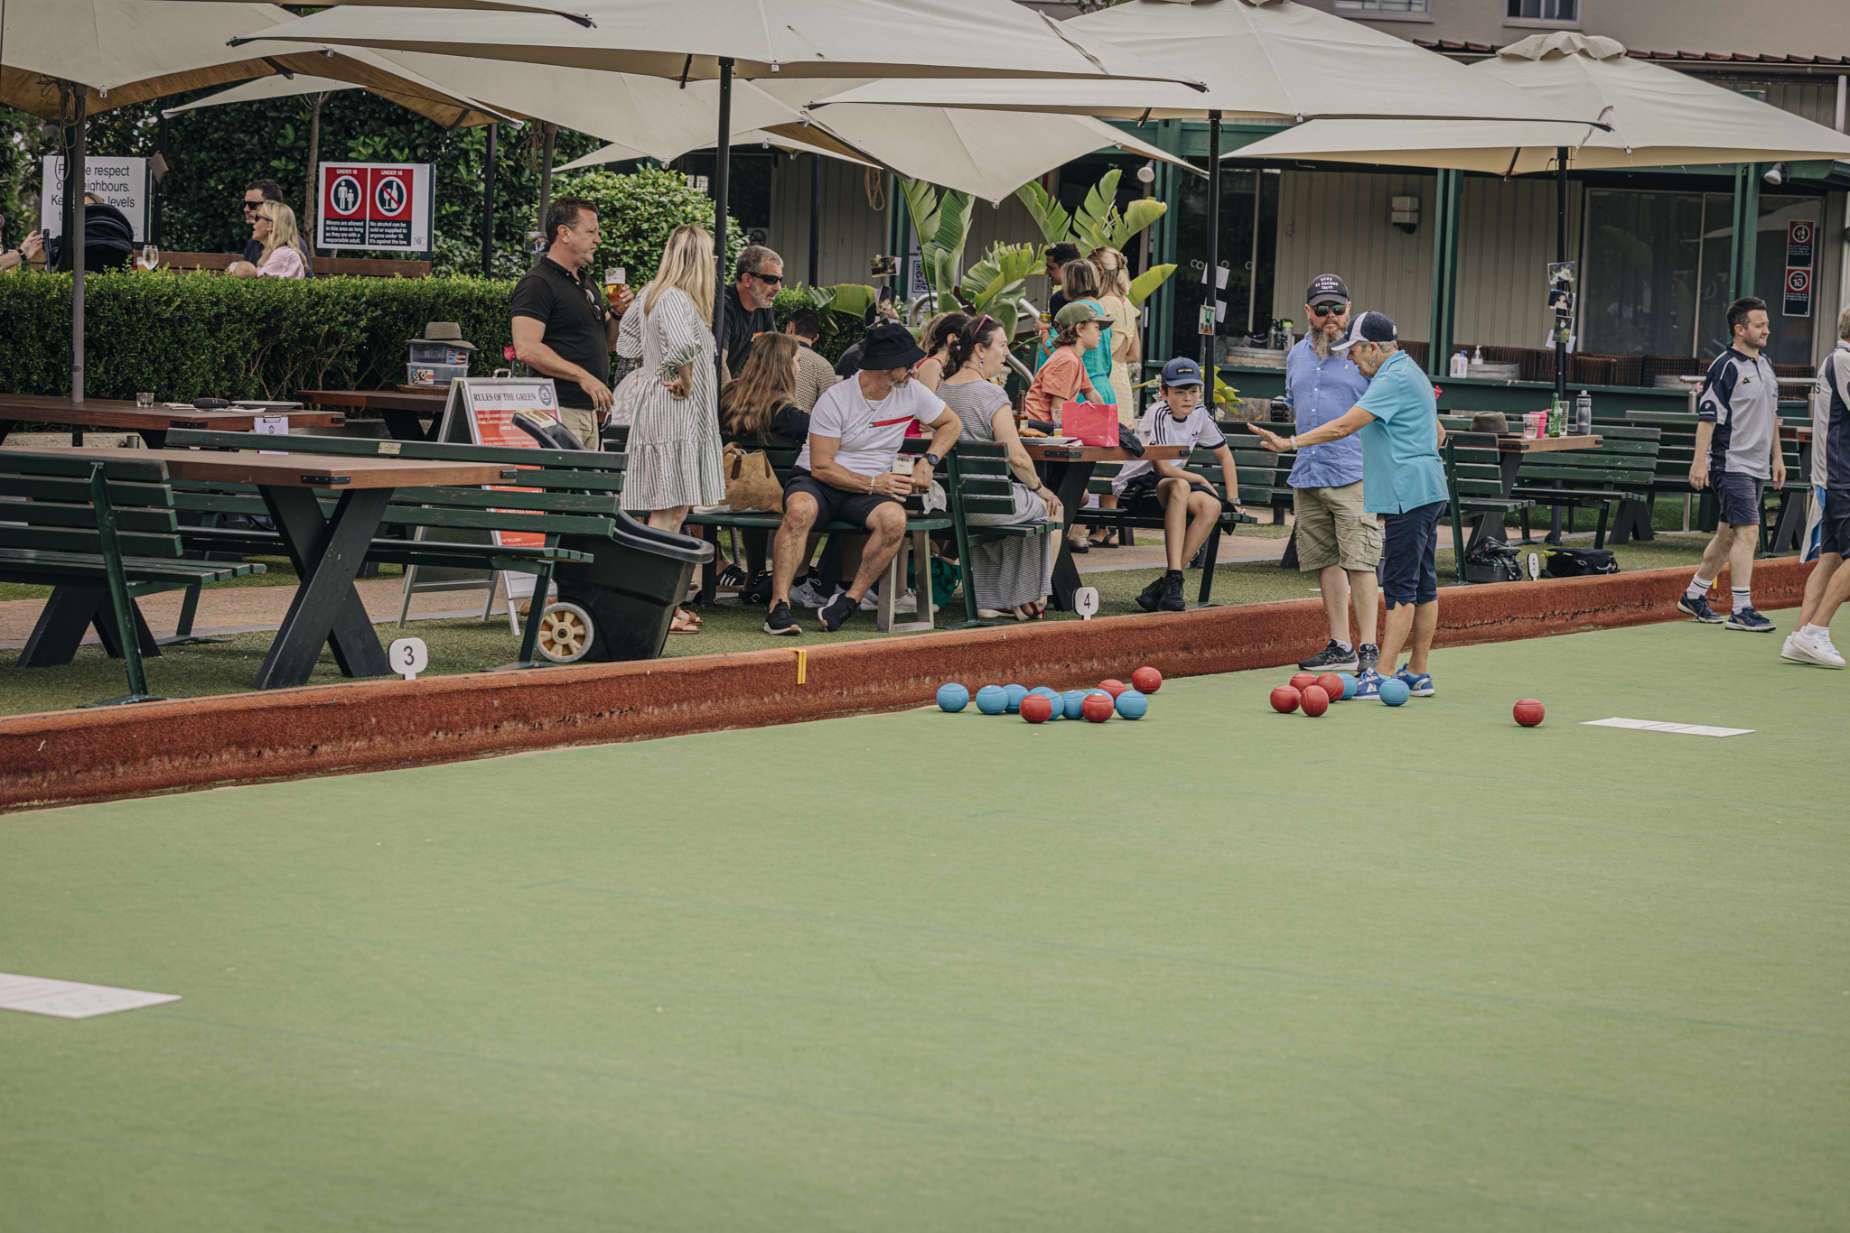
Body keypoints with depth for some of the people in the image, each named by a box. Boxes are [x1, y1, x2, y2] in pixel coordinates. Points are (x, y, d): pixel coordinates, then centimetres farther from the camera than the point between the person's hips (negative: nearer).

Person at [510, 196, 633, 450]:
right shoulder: (538, 283, -9)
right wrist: (582, 376, -22)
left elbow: (608, 343, 29)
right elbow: (526, 349, -20)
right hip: (558, 410, -9)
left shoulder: (589, 283, 20)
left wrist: (617, 314, 7)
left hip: (589, 411, 9)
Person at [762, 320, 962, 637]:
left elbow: (951, 424, 19)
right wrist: (872, 484, -20)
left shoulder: (911, 392, 3)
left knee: (894, 518, -34)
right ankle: (779, 605, -39)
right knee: (801, 509, -41)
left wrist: (928, 461, 1)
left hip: (870, 489, 3)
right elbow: (821, 466, -12)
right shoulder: (835, 400, -11)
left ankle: (850, 600, -22)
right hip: (819, 483, -3)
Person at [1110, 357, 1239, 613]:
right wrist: (1200, 480, -7)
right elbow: (1163, 468, -21)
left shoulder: (1199, 414, 2)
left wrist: (1233, 500, 9)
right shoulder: (1158, 413, -18)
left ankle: (1164, 584, -26)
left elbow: (1224, 455, 15)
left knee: (1211, 506, -24)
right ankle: (1173, 579, -42)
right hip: (1133, 487, -6)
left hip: (1171, 486, 6)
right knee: (1179, 487, -38)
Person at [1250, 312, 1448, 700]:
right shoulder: (1408, 374, 18)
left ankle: (1382, 676, -10)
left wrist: (1291, 443, -22)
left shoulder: (1395, 380, -16)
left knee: (1401, 588, -10)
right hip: (1426, 493, 11)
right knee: (1422, 585, 11)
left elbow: (1343, 426, -22)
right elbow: (1438, 433, 29)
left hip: (1409, 494, -11)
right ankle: (1418, 673, 15)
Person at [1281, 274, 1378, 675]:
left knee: (1359, 562, -11)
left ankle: (1368, 649, -10)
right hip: (1307, 477, 6)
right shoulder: (1297, 356, 16)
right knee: (1326, 562, 8)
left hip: (1354, 478, -6)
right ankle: (1340, 647, 14)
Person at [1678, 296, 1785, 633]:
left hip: (1756, 466, 9)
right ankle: (1741, 610, -13)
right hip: (1731, 464, -9)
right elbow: (1706, 415, -14)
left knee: (1727, 535, 14)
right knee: (1747, 532, -14)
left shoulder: (1765, 365, 14)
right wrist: (1700, 460, -18)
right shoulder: (1725, 367, -12)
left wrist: (1777, 456, 22)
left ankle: (1694, 595, 26)